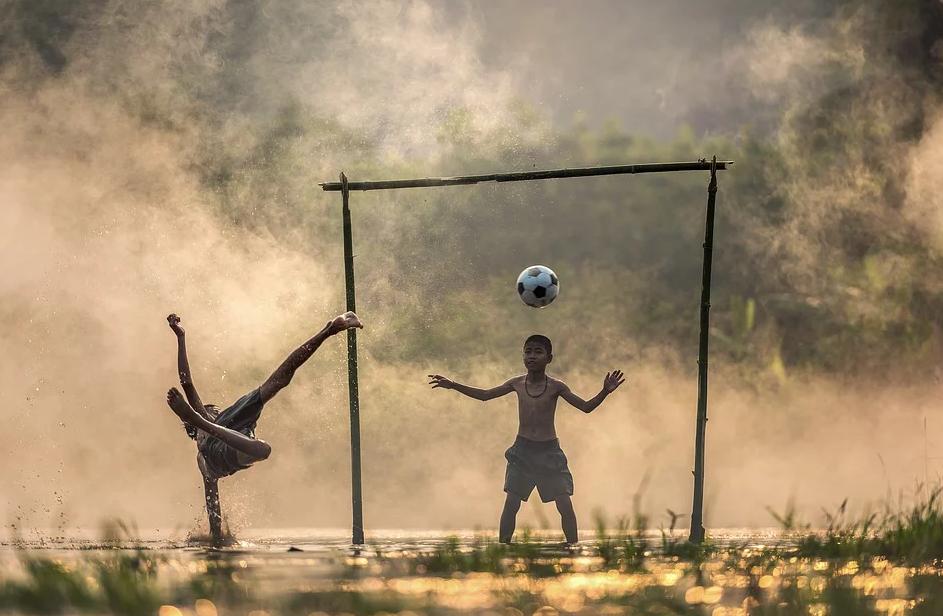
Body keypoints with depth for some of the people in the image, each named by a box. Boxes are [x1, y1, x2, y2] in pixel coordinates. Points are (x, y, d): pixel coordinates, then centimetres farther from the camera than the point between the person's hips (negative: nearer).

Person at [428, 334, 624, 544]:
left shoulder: (555, 387, -6)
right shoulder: (517, 383, 1)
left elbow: (586, 407, -8)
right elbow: (484, 395, 13)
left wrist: (605, 392, -25)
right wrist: (453, 385, 9)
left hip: (549, 450, -2)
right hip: (522, 449, 2)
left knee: (565, 505, -7)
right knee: (511, 503, -2)